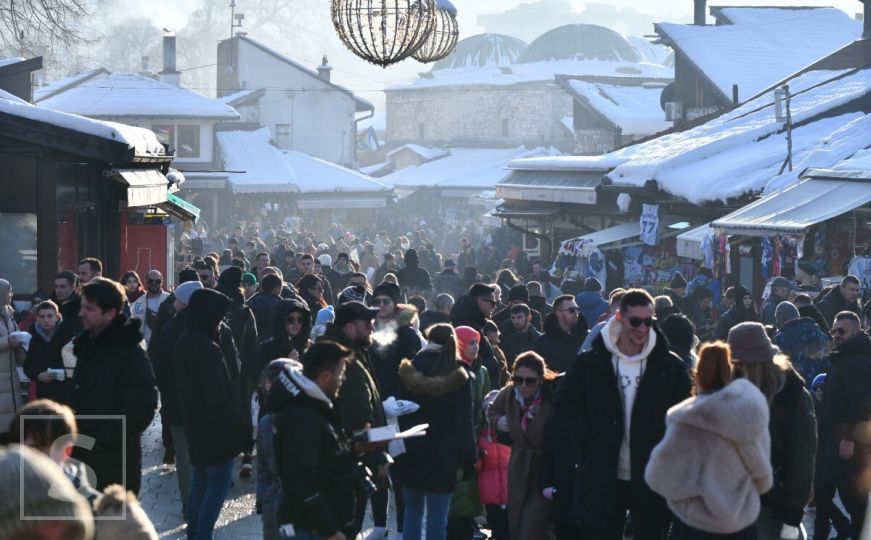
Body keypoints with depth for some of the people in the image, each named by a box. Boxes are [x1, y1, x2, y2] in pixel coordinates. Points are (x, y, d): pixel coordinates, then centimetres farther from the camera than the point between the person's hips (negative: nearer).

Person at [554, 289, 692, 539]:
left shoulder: (670, 366, -1)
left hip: (652, 478, 1)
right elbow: (564, 404, 8)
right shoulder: (590, 363, -2)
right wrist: (588, 434, -4)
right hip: (603, 477, 0)